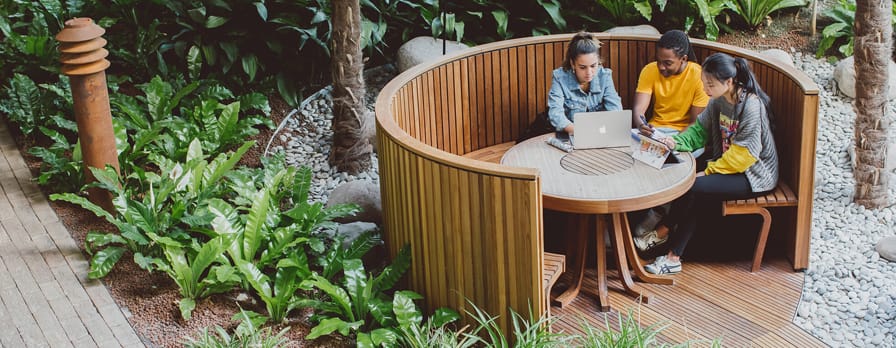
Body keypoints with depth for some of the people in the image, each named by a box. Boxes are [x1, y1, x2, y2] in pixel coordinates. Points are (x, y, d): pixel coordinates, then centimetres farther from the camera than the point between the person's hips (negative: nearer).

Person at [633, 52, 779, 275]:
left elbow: (744, 154, -24)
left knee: (694, 186, -23)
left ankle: (662, 232, -6)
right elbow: (700, 129, 5)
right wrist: (677, 142, -15)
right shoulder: (719, 101, 2)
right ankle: (674, 257, -11)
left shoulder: (751, 106, -24)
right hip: (731, 165, 8)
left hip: (755, 175, -8)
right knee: (696, 200, -15)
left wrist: (709, 171, -20)